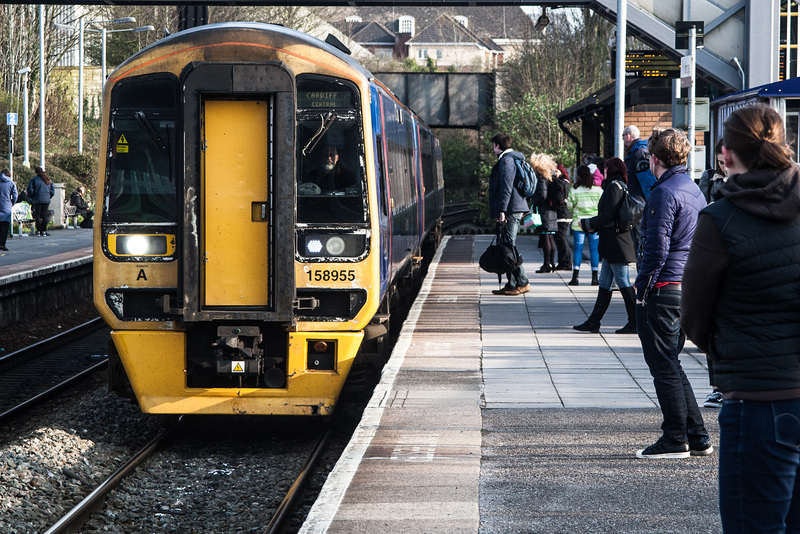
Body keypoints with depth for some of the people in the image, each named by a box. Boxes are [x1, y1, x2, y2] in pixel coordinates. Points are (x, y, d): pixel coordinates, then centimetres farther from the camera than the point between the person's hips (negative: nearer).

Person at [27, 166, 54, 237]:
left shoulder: (35, 179, -5)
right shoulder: (48, 180, 9)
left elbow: (30, 189, -9)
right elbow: (52, 191, 12)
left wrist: (32, 197, 4)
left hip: (37, 200, -3)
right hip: (46, 200, 3)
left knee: (38, 215, 1)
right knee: (44, 215, 6)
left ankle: (38, 231, -4)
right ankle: (44, 231, 3)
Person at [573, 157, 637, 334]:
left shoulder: (614, 186, -13)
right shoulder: (620, 186, 17)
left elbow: (609, 214, -20)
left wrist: (588, 224, -9)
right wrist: (593, 227, 13)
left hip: (616, 242, -10)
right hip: (611, 245, 10)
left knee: (623, 282, -6)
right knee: (604, 283, 10)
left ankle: (634, 323, -3)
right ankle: (593, 322, 13)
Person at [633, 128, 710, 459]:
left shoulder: (664, 193, -15)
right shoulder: (695, 191, 14)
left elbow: (657, 248, -20)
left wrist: (642, 286, -11)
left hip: (663, 291, -9)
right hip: (689, 289, 9)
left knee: (664, 366, -1)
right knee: (671, 365, 16)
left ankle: (676, 441, 2)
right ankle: (697, 438, 17)